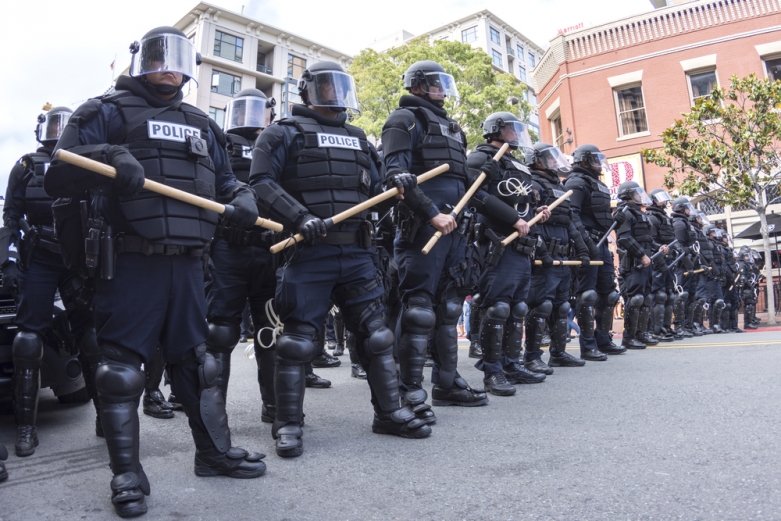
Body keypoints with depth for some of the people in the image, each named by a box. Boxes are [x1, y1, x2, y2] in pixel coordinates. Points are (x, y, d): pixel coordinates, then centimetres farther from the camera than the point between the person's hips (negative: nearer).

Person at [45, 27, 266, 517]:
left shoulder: (201, 124, 21)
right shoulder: (108, 111, 5)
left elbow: (225, 179, 25)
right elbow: (60, 176, -5)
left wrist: (242, 199, 3)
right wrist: (108, 158, -24)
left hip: (187, 263, 5)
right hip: (130, 262, -5)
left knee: (196, 359, 13)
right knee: (122, 367, 0)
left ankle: (215, 451, 26)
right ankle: (128, 474, 13)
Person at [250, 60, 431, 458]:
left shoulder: (357, 138, 23)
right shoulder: (286, 133, 5)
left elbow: (372, 191, 23)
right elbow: (261, 182, -7)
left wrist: (395, 185, 1)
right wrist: (299, 218, -20)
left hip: (356, 252, 6)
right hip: (309, 251, -5)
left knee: (376, 332, 8)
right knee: (298, 338, 0)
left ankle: (388, 412, 23)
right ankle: (288, 424, 14)